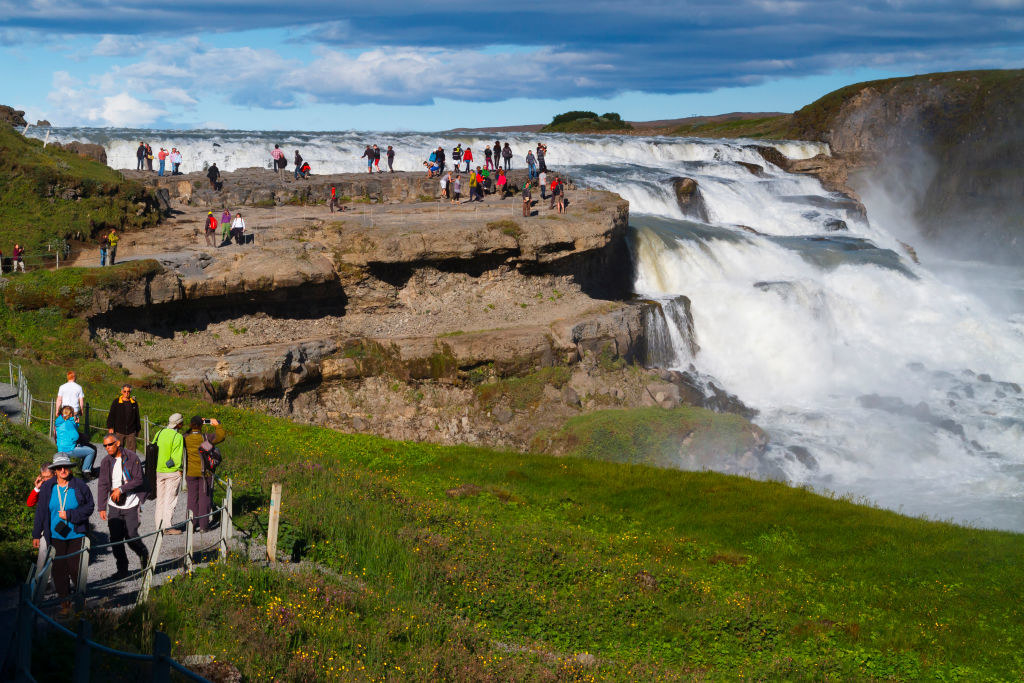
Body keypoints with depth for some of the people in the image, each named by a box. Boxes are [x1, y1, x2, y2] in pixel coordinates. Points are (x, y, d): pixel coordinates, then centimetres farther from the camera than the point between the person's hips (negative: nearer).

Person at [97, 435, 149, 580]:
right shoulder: (106, 462, 3)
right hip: (114, 506, 4)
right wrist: (102, 508, -2)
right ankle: (122, 569, 13)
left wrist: (121, 489, -18)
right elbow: (102, 485, 4)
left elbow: (139, 480, -9)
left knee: (131, 536, -8)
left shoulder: (132, 458, -7)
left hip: (131, 504, -4)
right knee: (115, 539, 0)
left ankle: (143, 554, 22)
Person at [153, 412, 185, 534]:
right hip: (173, 472, -6)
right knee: (170, 499, 0)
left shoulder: (159, 434, 4)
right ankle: (167, 526, -2)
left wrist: (154, 466, 15)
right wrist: (179, 470, -4)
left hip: (158, 470, 6)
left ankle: (159, 525, 17)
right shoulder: (178, 437, -14)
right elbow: (177, 457, -16)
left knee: (160, 498, 13)